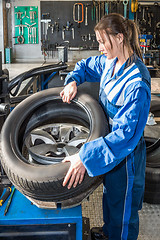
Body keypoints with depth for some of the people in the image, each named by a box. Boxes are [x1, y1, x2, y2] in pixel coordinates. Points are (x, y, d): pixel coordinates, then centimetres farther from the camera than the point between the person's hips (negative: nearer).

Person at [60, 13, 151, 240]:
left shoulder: (136, 82, -32)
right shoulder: (109, 61, -5)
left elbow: (125, 133, -35)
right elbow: (85, 65, 17)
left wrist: (86, 157, -38)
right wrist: (73, 81, -6)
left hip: (126, 153, -9)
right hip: (110, 142, 9)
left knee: (123, 206, 14)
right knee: (110, 194, 31)